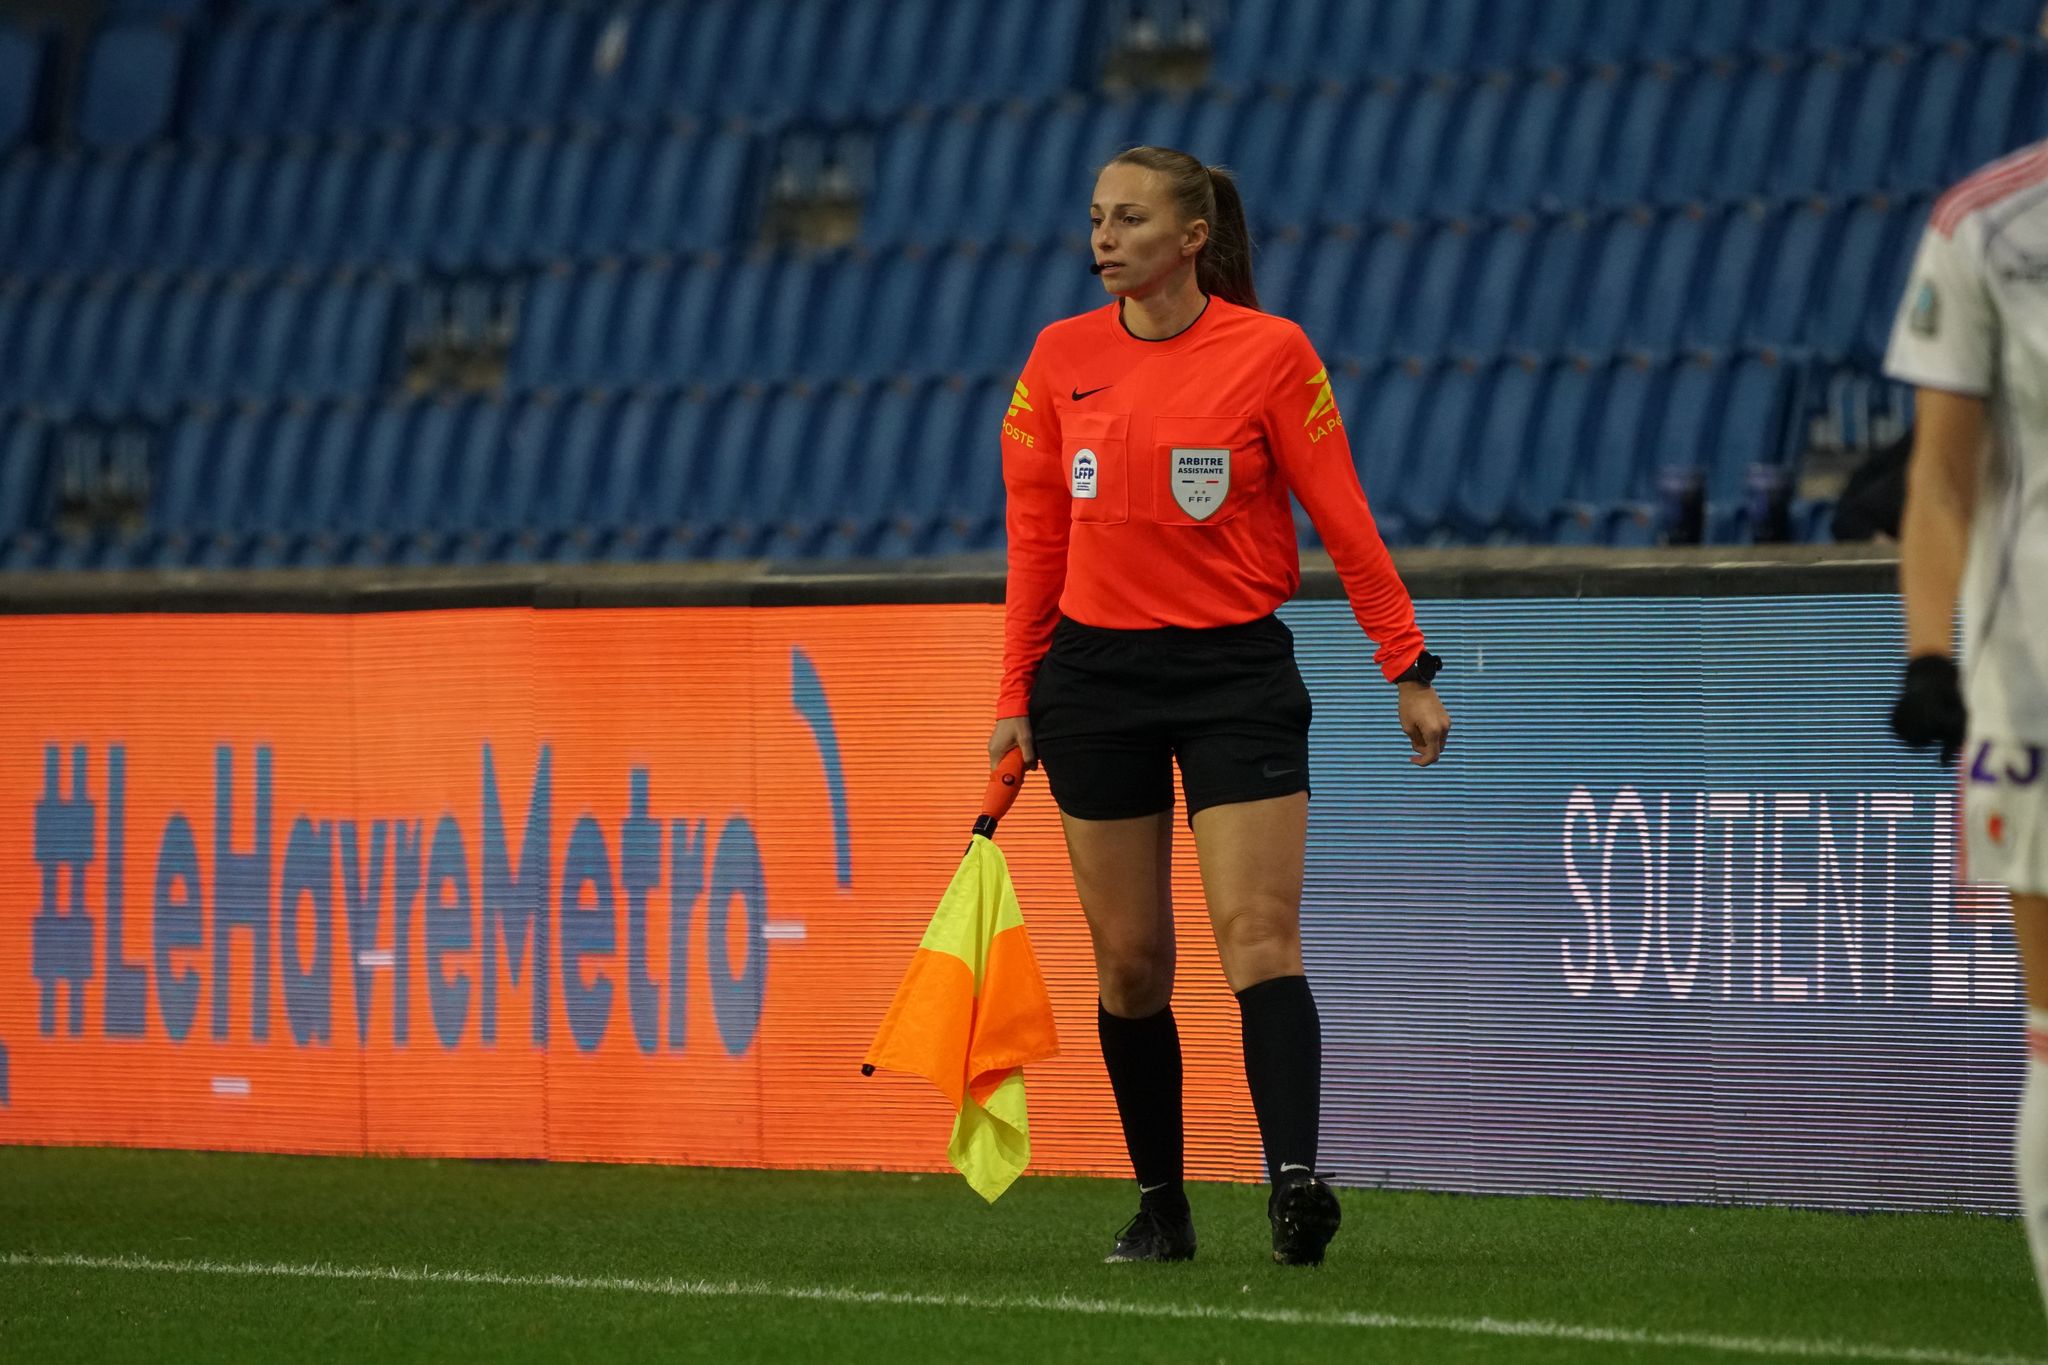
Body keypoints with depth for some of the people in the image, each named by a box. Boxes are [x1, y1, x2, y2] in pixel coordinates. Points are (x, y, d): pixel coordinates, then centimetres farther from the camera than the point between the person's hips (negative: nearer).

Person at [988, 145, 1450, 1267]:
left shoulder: (1269, 352, -5)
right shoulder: (1060, 358, 5)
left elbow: (1343, 519, -3)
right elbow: (1036, 540, 10)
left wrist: (1407, 670, -5)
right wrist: (1016, 697, 8)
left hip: (1236, 670, -3)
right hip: (1096, 673, 3)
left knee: (1258, 934, -15)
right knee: (1129, 960, 5)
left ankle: (1293, 1178, -26)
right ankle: (1159, 1205, 14)